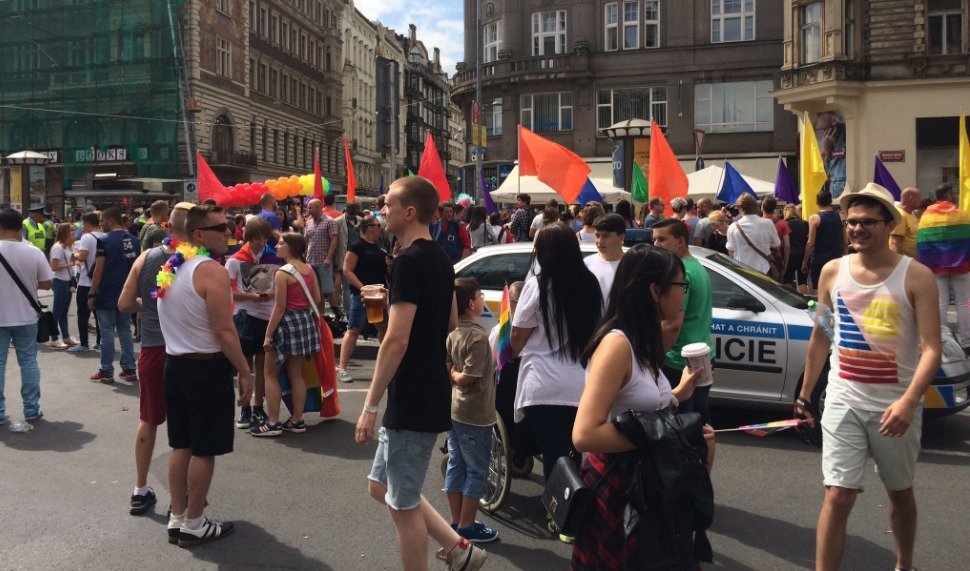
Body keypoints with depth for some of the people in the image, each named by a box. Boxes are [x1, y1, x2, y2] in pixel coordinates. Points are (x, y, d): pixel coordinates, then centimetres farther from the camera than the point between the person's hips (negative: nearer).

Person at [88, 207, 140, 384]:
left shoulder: (105, 241, -13)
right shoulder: (133, 240, 6)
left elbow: (99, 270, -14)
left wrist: (91, 294, -8)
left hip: (107, 296, -6)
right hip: (126, 295, 6)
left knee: (107, 333, 0)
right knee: (125, 330, 12)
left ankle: (106, 372, 6)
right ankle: (129, 369, 13)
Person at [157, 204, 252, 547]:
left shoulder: (171, 268, 9)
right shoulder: (212, 271, -18)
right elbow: (224, 331, -21)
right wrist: (245, 372, -13)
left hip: (174, 363, 8)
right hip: (207, 367, -8)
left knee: (181, 446, 16)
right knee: (204, 450, 3)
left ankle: (177, 519, 26)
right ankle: (193, 525, 13)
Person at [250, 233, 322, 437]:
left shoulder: (283, 273, -15)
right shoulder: (309, 269, 6)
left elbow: (280, 307, -16)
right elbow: (317, 299, 9)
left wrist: (268, 334, -12)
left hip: (287, 322, -7)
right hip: (306, 321, 7)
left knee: (270, 374, 5)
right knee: (296, 374, 13)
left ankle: (273, 423, 5)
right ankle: (297, 421, 17)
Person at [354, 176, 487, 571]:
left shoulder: (409, 261, -18)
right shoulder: (440, 259, 10)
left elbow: (396, 339, -23)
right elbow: (452, 324, 19)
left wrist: (370, 406, -19)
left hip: (412, 403, -10)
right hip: (431, 394, 10)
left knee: (403, 504, 5)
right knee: (382, 486, 21)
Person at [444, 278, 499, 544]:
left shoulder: (451, 333, 3)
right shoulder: (478, 336, -21)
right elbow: (468, 377, -23)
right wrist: (456, 376, -6)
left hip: (454, 410, 8)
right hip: (475, 414, -8)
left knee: (455, 467, 15)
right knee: (476, 472, 5)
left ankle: (456, 522, 27)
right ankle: (467, 528, 13)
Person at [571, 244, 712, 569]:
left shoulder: (640, 343, 5)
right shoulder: (616, 343, -23)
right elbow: (584, 435, -29)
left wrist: (678, 393, 11)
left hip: (643, 479, 8)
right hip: (614, 483, -8)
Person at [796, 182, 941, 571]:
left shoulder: (915, 276, -10)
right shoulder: (833, 272, 0)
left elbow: (931, 349, -16)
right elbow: (820, 338, 9)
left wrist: (908, 401, -29)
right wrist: (805, 394, 12)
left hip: (895, 405, -1)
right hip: (843, 402, 1)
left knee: (900, 492, 19)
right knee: (837, 496, -4)